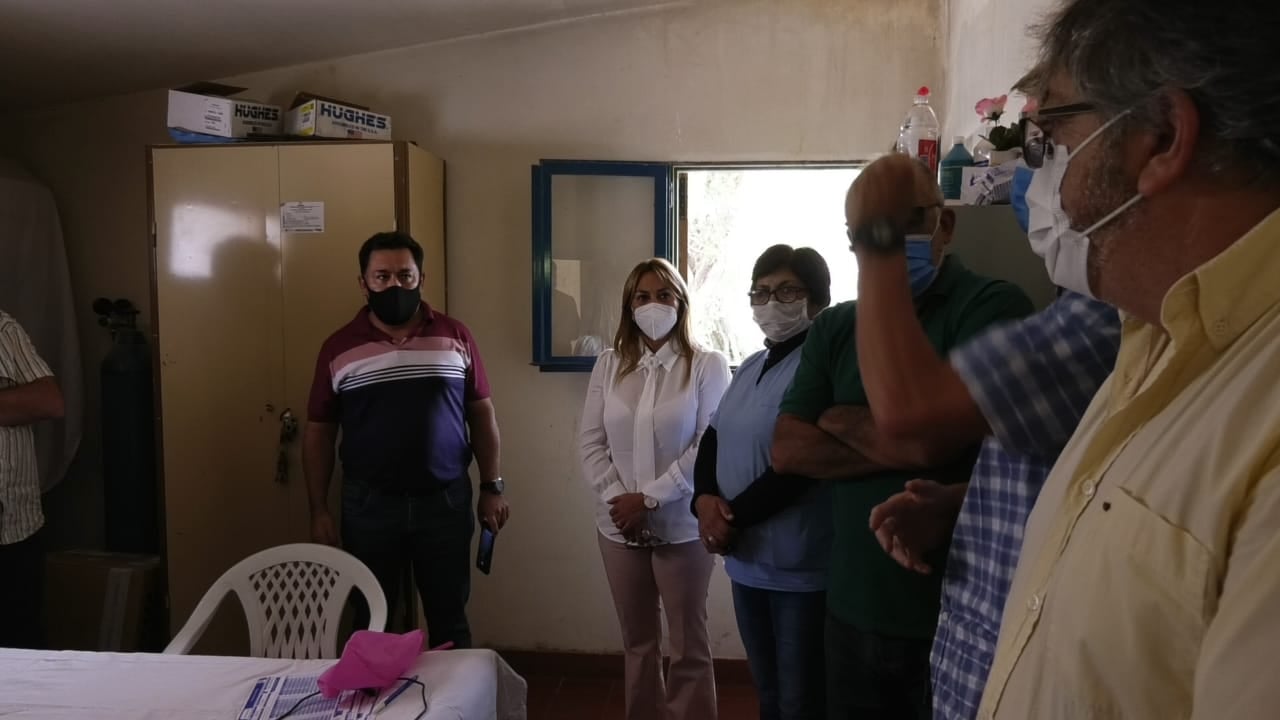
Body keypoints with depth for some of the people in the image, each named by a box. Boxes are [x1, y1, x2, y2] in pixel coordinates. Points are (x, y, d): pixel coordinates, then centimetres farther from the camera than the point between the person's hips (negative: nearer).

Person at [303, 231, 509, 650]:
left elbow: (482, 413, 5)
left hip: (446, 501, 0)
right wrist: (319, 510, 0)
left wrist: (491, 487, 1)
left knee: (450, 619, 10)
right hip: (369, 505, 0)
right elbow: (319, 432, 4)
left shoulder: (455, 337, 1)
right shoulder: (339, 349, 0)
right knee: (371, 621, 13)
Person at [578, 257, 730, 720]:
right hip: (618, 526, 4)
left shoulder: (708, 366, -6)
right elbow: (590, 442, 3)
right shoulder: (609, 365, 5)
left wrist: (649, 498, -16)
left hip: (682, 527, -4)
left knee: (688, 647, 7)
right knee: (637, 643, 17)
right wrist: (617, 499, -9)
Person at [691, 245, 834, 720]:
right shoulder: (751, 367, 13)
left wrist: (734, 517, -14)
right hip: (746, 560, 8)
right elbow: (712, 440, 11)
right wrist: (704, 501, -8)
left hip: (801, 565, -8)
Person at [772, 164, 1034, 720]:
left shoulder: (992, 305, -10)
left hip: (957, 616, -5)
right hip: (853, 608, 5)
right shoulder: (834, 328, 6)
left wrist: (844, 422, -7)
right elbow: (787, 450, -2)